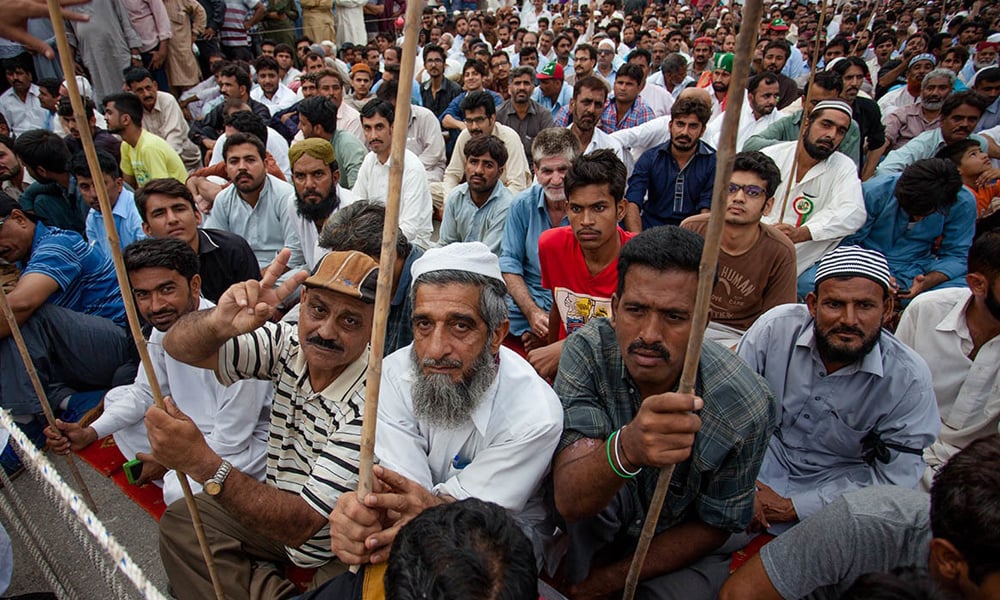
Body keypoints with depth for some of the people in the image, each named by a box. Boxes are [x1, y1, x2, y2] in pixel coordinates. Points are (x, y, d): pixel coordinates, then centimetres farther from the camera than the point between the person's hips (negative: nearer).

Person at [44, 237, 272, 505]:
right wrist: (90, 433, -2)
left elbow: (230, 440, -25)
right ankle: (174, 476, 6)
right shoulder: (164, 327, -6)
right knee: (116, 396, 12)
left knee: (181, 490, -34)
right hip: (192, 427, 9)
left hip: (244, 445, -9)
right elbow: (144, 393, 11)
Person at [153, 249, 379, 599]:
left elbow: (300, 525, -29)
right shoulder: (289, 346, -11)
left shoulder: (372, 403, -30)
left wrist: (202, 463, -36)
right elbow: (177, 346, -12)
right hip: (281, 515, 6)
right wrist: (218, 323, -35)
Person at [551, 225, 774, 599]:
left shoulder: (744, 407, -24)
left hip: (678, 551, 2)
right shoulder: (587, 352, -25)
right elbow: (570, 500, -34)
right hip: (590, 532, -1)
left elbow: (713, 526, -9)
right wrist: (625, 449, -55)